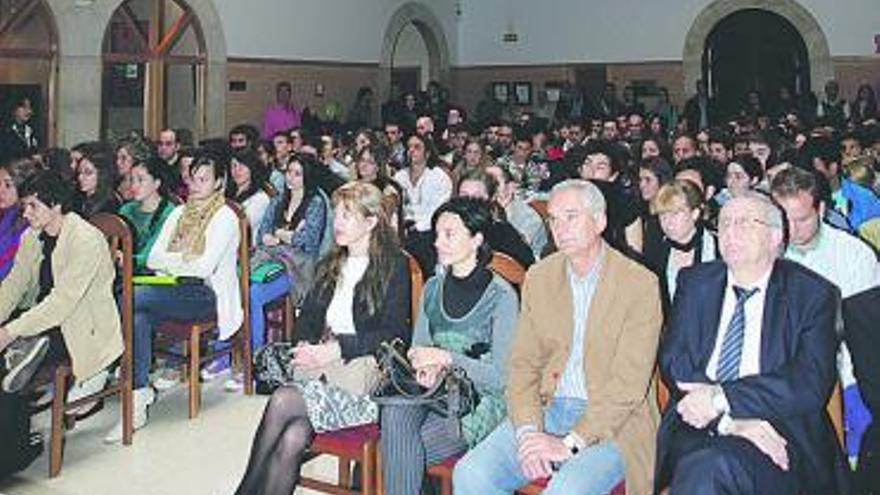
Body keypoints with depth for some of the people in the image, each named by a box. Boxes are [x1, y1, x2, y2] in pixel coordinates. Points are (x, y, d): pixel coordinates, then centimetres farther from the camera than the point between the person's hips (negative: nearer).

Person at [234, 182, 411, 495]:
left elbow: (394, 334, -9)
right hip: (324, 371, 6)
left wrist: (338, 349, -17)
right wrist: (305, 345, -4)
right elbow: (309, 314, 19)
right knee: (292, 439, -24)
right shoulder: (333, 264, 19)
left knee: (284, 401, -25)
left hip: (366, 378, -5)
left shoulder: (393, 267, -2)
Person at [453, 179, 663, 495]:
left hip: (610, 421, -4)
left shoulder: (640, 284, -7)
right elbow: (523, 363, 6)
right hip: (546, 410, 5)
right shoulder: (539, 277, 9)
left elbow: (629, 382, -13)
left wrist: (570, 443, -19)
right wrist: (527, 430, -11)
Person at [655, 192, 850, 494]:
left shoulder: (813, 295, 3)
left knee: (715, 466, -33)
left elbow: (811, 383, -9)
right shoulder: (695, 283, 12)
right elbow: (673, 359, 1)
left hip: (780, 431, -2)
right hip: (698, 428, 3)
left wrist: (721, 398, -18)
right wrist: (730, 420, -15)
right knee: (700, 468, -31)